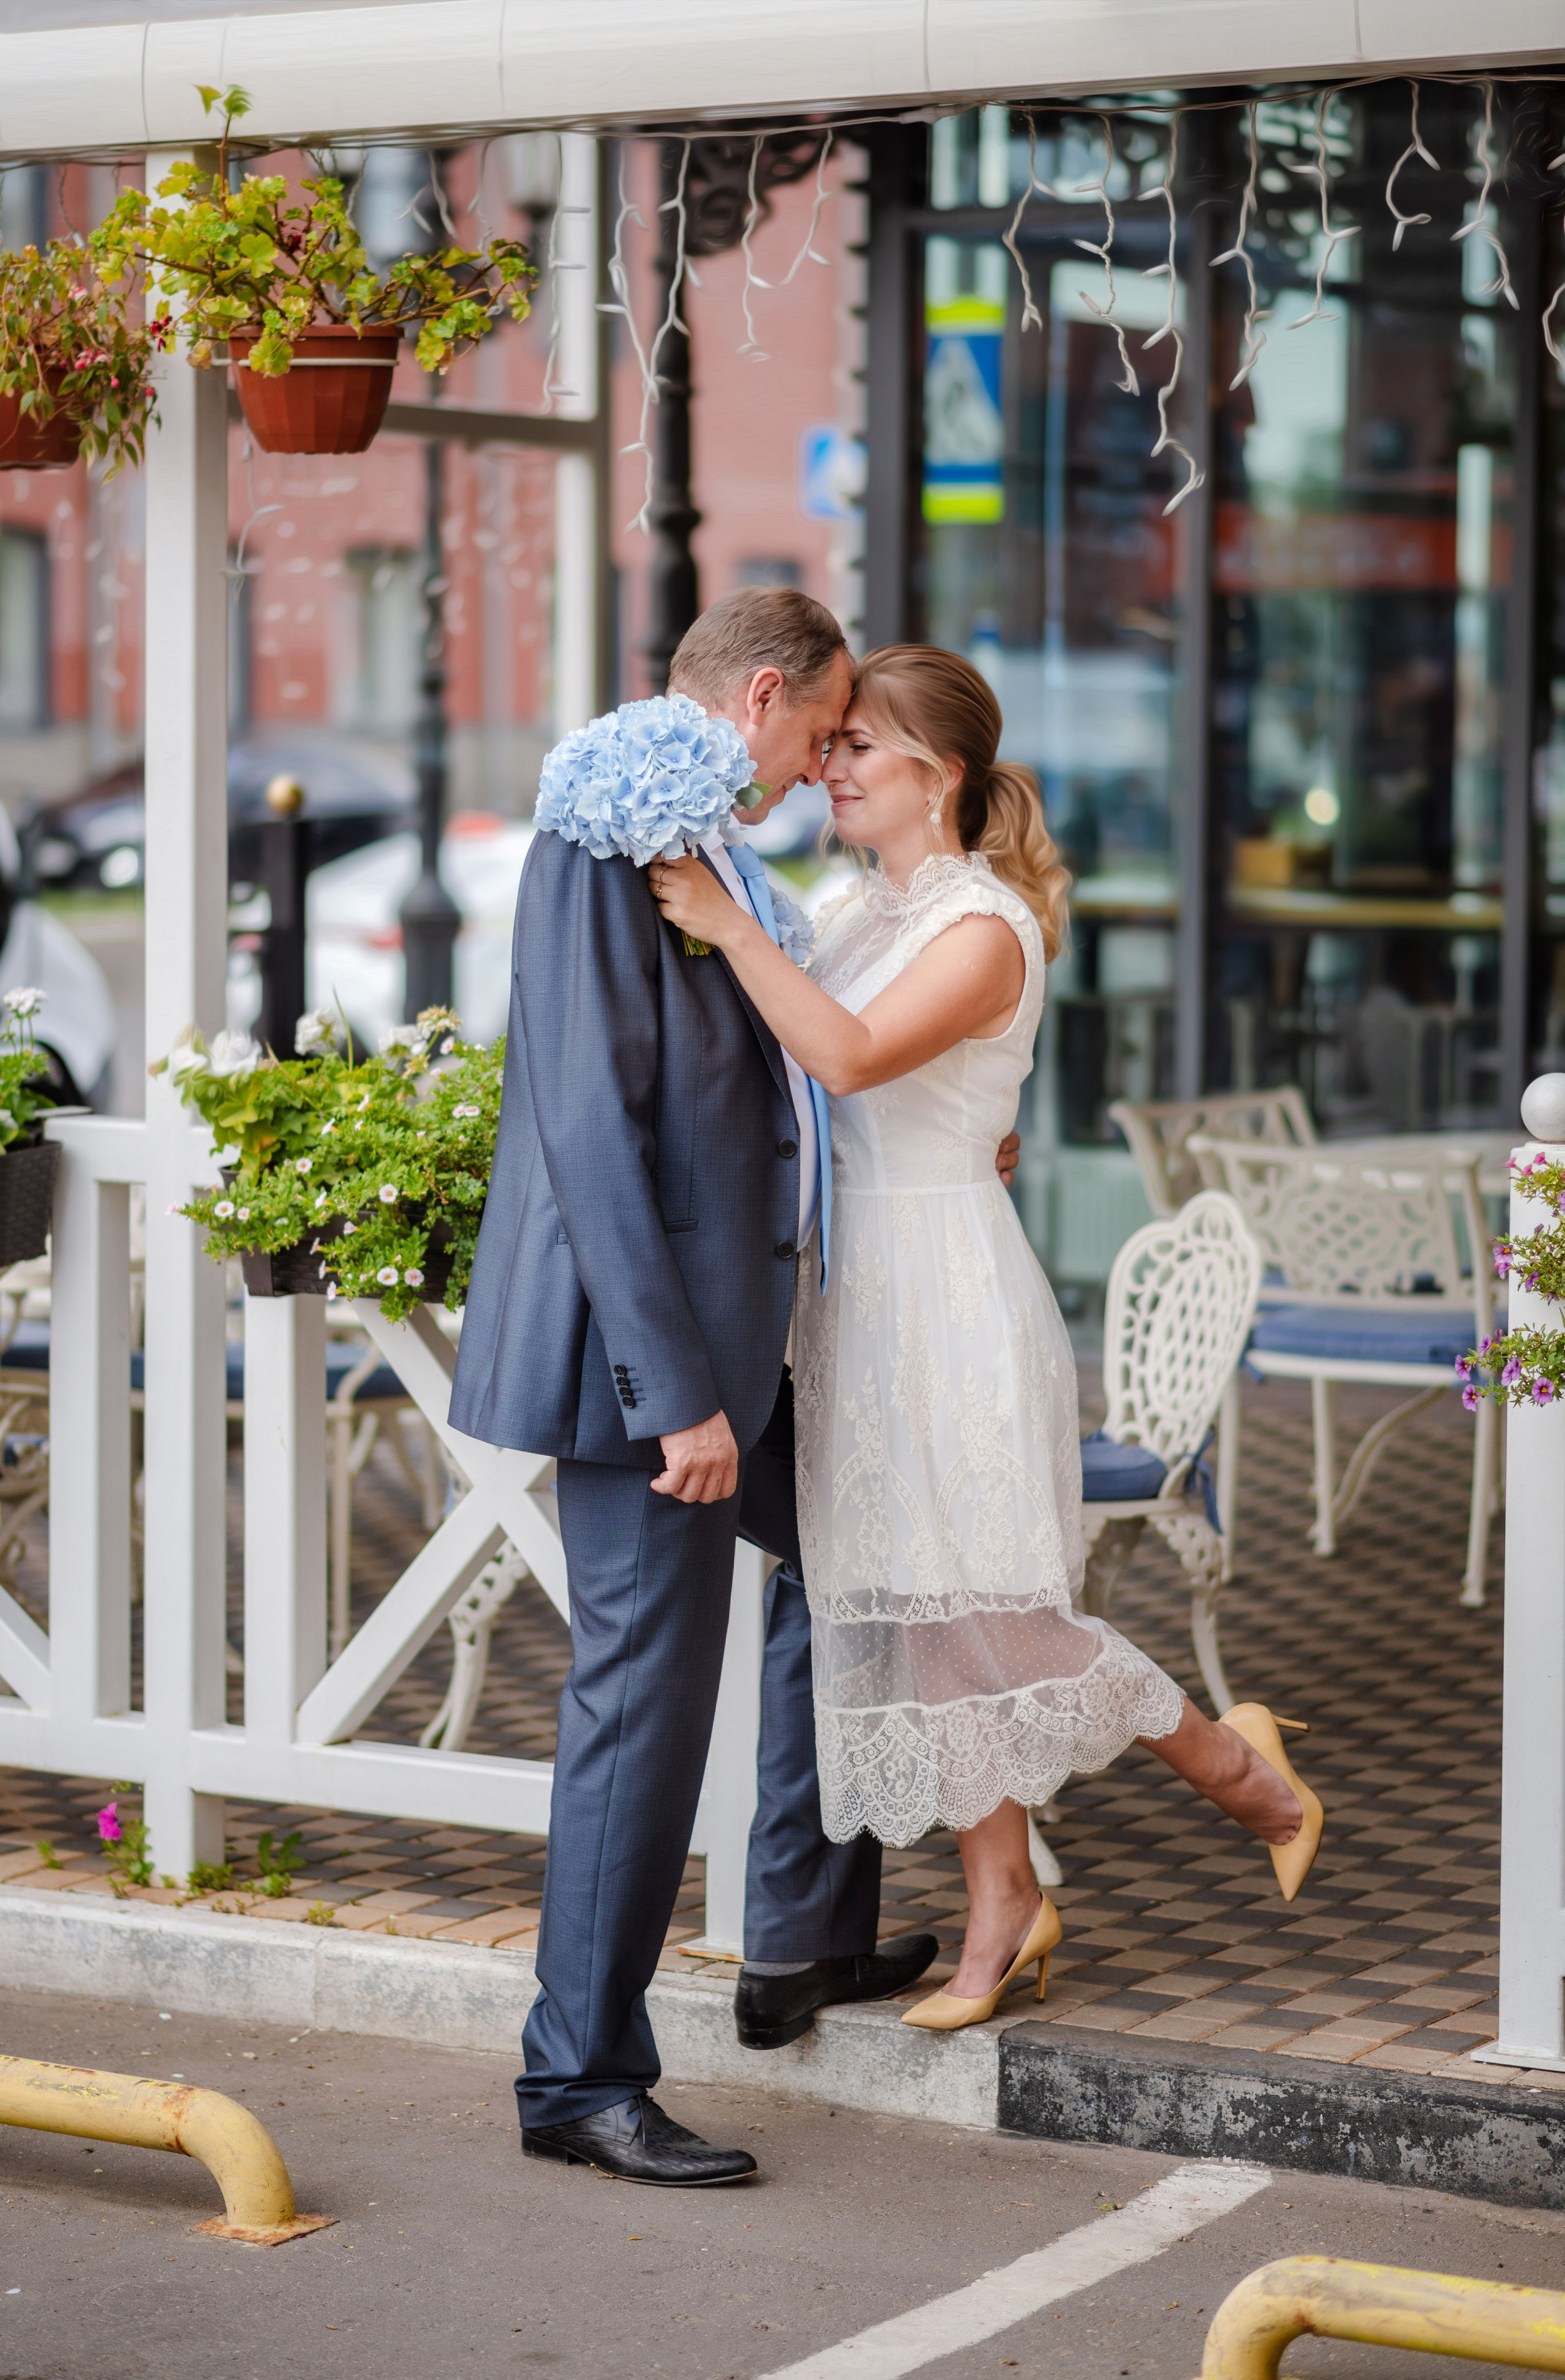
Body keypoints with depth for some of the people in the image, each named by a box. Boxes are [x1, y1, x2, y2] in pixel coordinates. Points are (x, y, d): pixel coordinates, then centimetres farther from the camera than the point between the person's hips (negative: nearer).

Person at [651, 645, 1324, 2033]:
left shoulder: (984, 929, -14)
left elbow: (850, 1055, -28)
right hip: (858, 1285, 8)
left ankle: (1236, 1766, 16)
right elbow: (808, 1058, 10)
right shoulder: (869, 915, 13)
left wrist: (724, 924, -29)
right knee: (920, 1611, 8)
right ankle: (1004, 1909, 16)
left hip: (944, 1283, -8)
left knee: (976, 1607, -5)